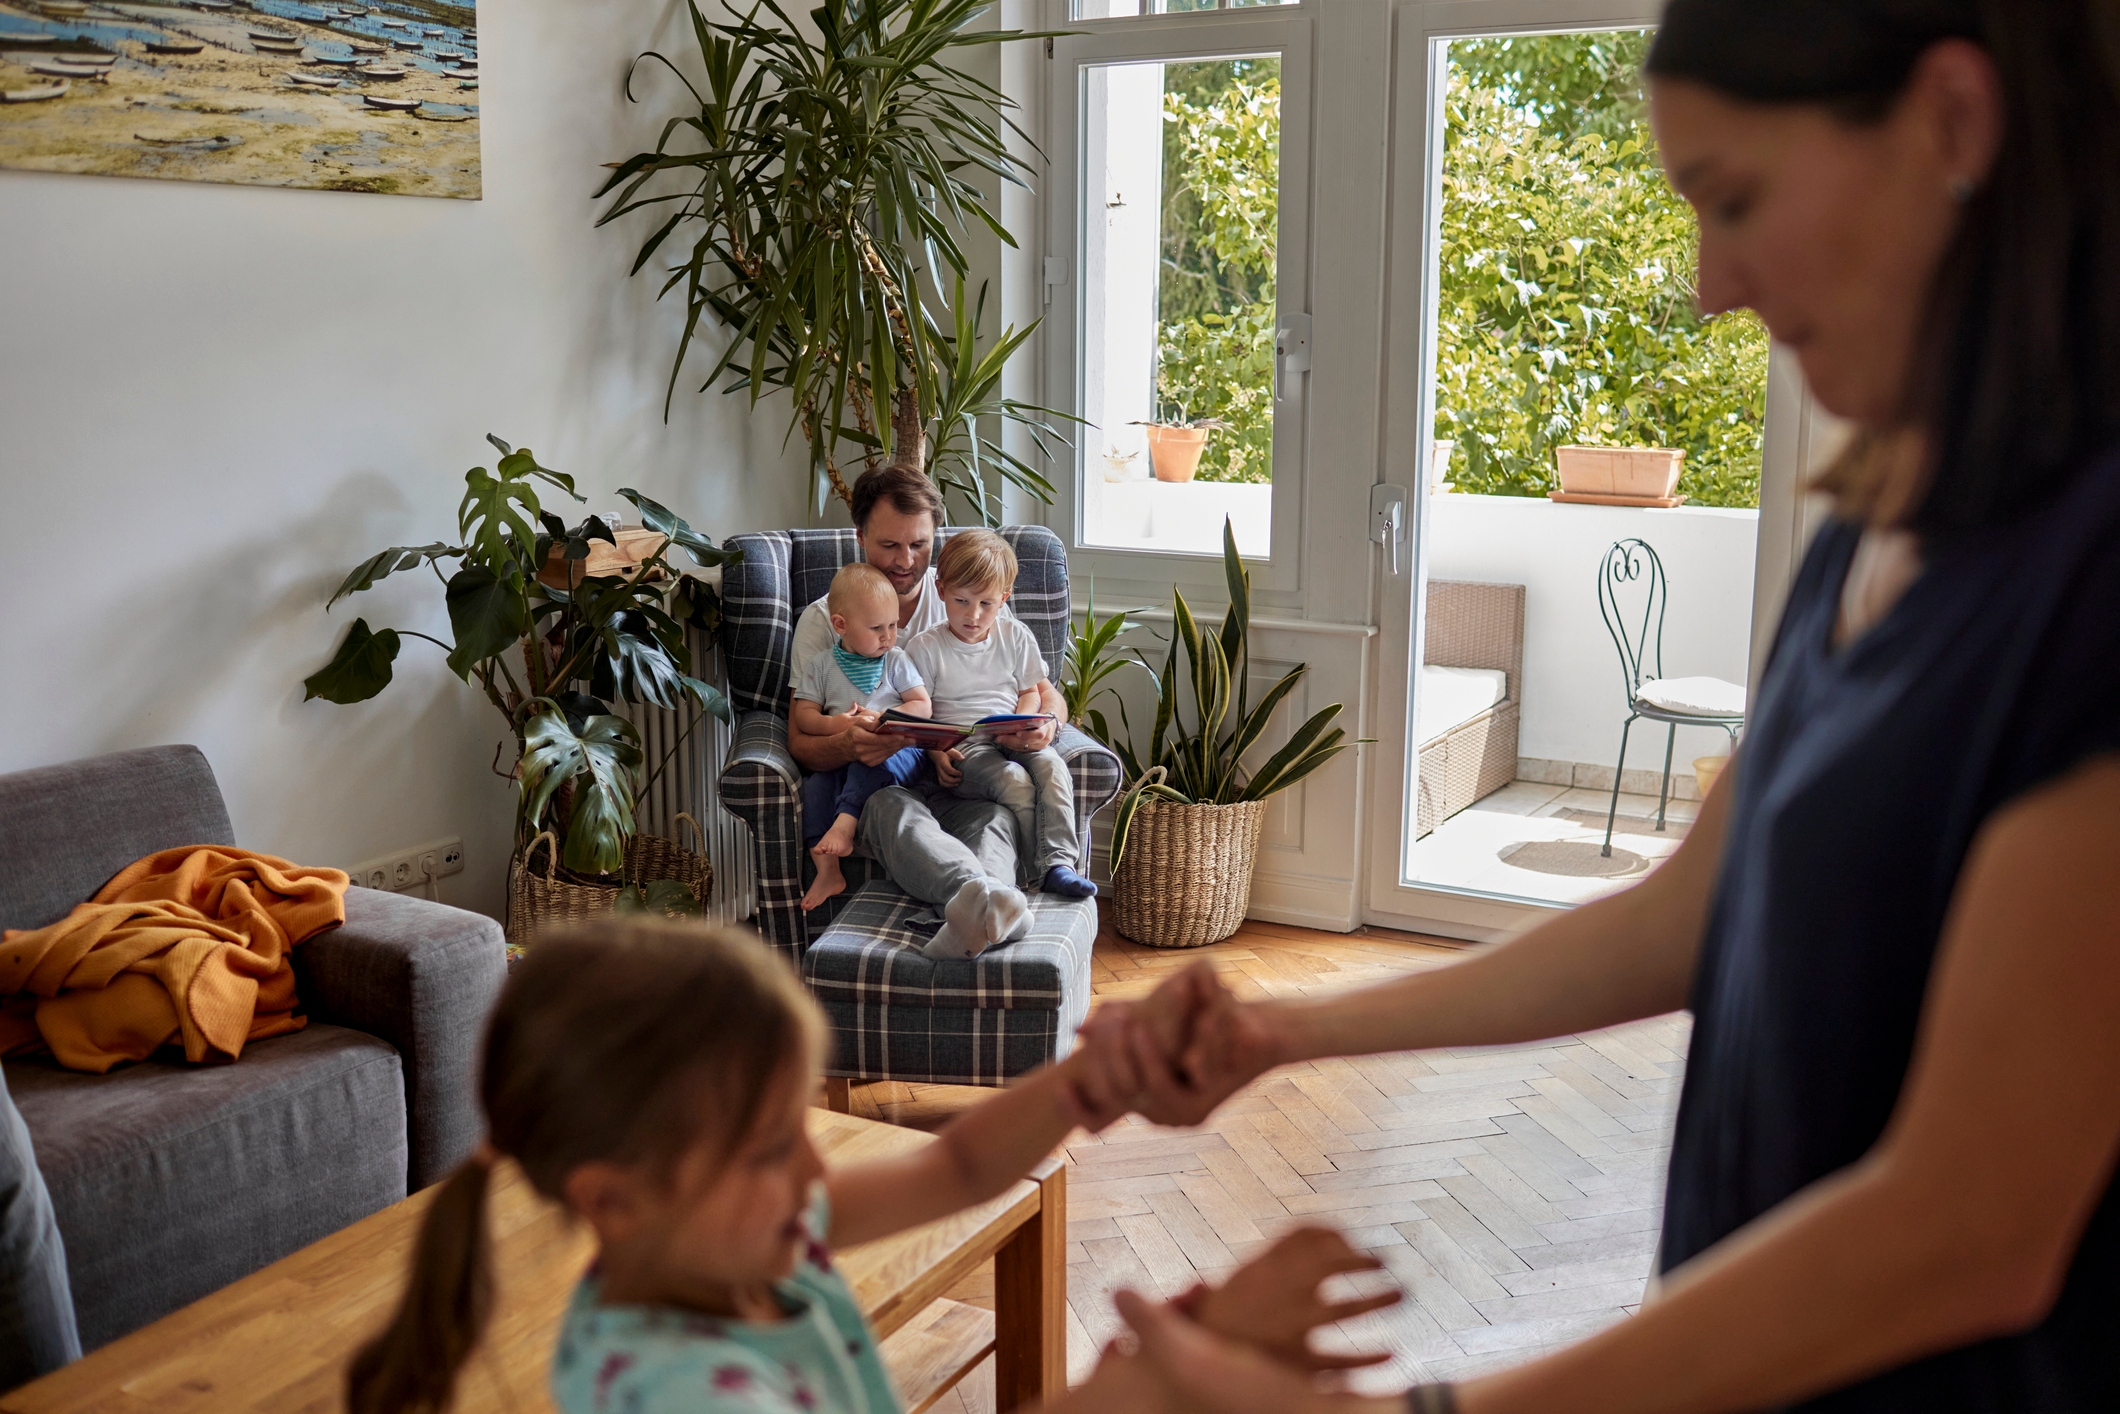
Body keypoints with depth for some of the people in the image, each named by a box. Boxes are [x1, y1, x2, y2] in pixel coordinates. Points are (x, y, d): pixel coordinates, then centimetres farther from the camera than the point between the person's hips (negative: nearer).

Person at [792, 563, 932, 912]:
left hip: (897, 750, -2)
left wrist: (879, 718, -11)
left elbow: (923, 707, 4)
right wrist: (837, 724, -14)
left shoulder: (897, 661, 11)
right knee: (815, 783, -26)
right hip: (838, 756, 2)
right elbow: (803, 716, 7)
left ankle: (844, 824, -39)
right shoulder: (822, 666, 13)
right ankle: (827, 869, -29)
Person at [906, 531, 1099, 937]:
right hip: (960, 748, -3)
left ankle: (1059, 862, -38)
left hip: (1012, 738, 3)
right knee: (1013, 780, -32)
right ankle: (1039, 870, -29)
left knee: (1051, 765, -30)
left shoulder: (1015, 637, 14)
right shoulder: (925, 648, 4)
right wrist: (936, 752, -16)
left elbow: (1033, 690, 17)